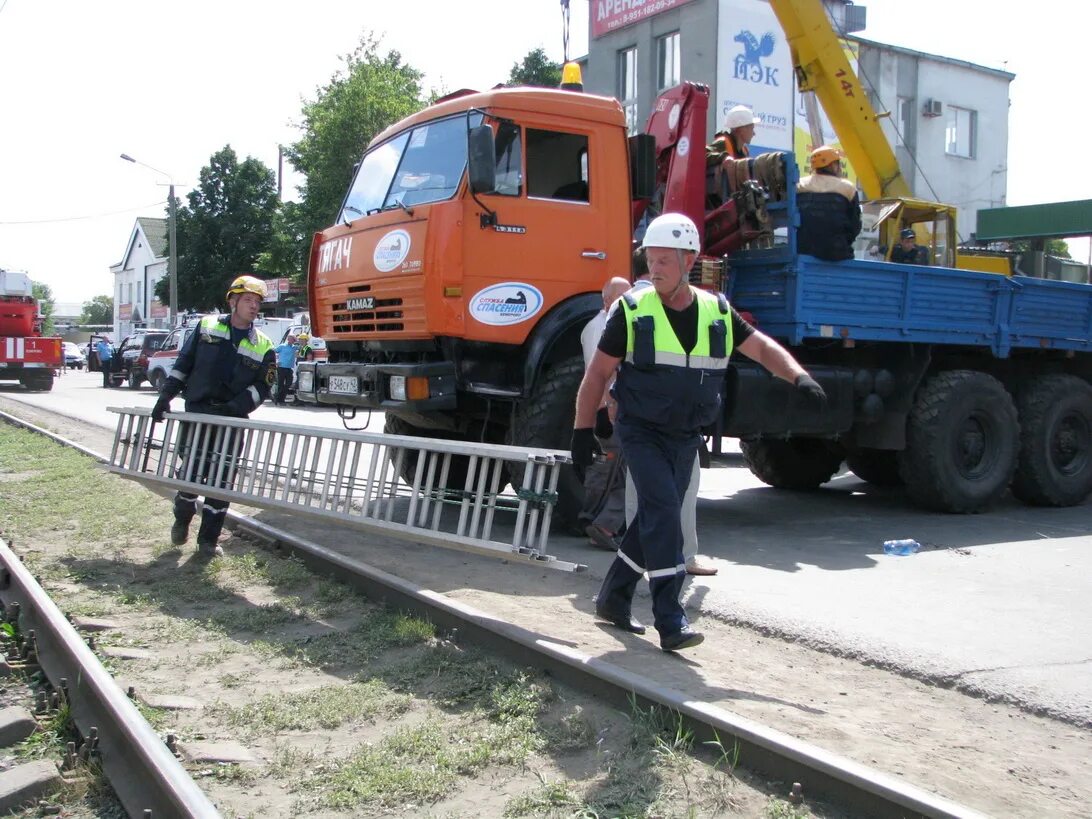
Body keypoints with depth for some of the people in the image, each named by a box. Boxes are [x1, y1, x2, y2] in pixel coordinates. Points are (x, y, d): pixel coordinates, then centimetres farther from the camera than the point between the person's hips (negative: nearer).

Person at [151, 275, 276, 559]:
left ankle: (208, 540, 10)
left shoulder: (263, 346, 3)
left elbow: (262, 386, -2)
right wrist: (166, 396, 1)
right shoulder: (207, 327, 5)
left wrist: (235, 407, -16)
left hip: (231, 421, 0)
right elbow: (183, 364, 9)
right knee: (191, 474, 5)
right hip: (196, 413, 0)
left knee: (221, 481, -1)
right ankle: (181, 521, 34)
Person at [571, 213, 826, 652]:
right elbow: (598, 373, -4)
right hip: (641, 432, -5)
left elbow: (762, 347, 10)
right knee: (662, 511, -17)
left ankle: (613, 598, 28)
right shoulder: (633, 311, -8)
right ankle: (671, 622, -15)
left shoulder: (717, 311, 1)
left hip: (685, 437, 5)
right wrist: (583, 430, -7)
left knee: (656, 518, 11)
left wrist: (798, 375, -8)